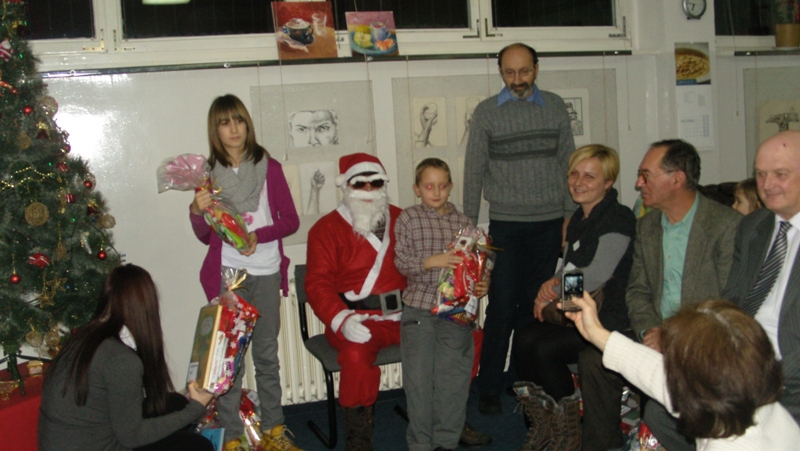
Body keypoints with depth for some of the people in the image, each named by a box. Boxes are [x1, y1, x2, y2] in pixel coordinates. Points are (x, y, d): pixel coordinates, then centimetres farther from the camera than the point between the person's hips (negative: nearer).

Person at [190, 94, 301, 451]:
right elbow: (205, 237, 5)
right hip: (227, 274, -1)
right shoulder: (209, 173, 2)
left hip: (266, 273, 1)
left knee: (267, 354, 10)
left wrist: (258, 236, -15)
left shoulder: (269, 167, 1)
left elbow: (291, 220, 0)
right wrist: (197, 211, -15)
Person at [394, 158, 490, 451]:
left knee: (454, 375, 5)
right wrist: (431, 261, -20)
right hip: (419, 308, -2)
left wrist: (482, 285, -5)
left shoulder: (462, 221, 9)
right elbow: (401, 261, -6)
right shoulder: (409, 218, 1)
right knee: (419, 376, 2)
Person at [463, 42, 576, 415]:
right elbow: (474, 170, 3)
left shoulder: (555, 107, 7)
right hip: (506, 225, -2)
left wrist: (570, 213, 4)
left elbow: (567, 163, 10)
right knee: (502, 306, -2)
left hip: (549, 222, 2)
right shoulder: (486, 112, 1)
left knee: (536, 304, 5)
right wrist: (468, 223, 1)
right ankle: (489, 389, 9)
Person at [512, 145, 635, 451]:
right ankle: (541, 424, 2)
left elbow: (596, 276, -20)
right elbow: (566, 267, 18)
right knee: (524, 339, -15)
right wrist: (552, 284, -6)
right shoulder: (578, 219, 14)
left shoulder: (619, 219, -13)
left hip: (609, 318, -8)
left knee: (546, 349, -24)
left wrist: (551, 294, -9)